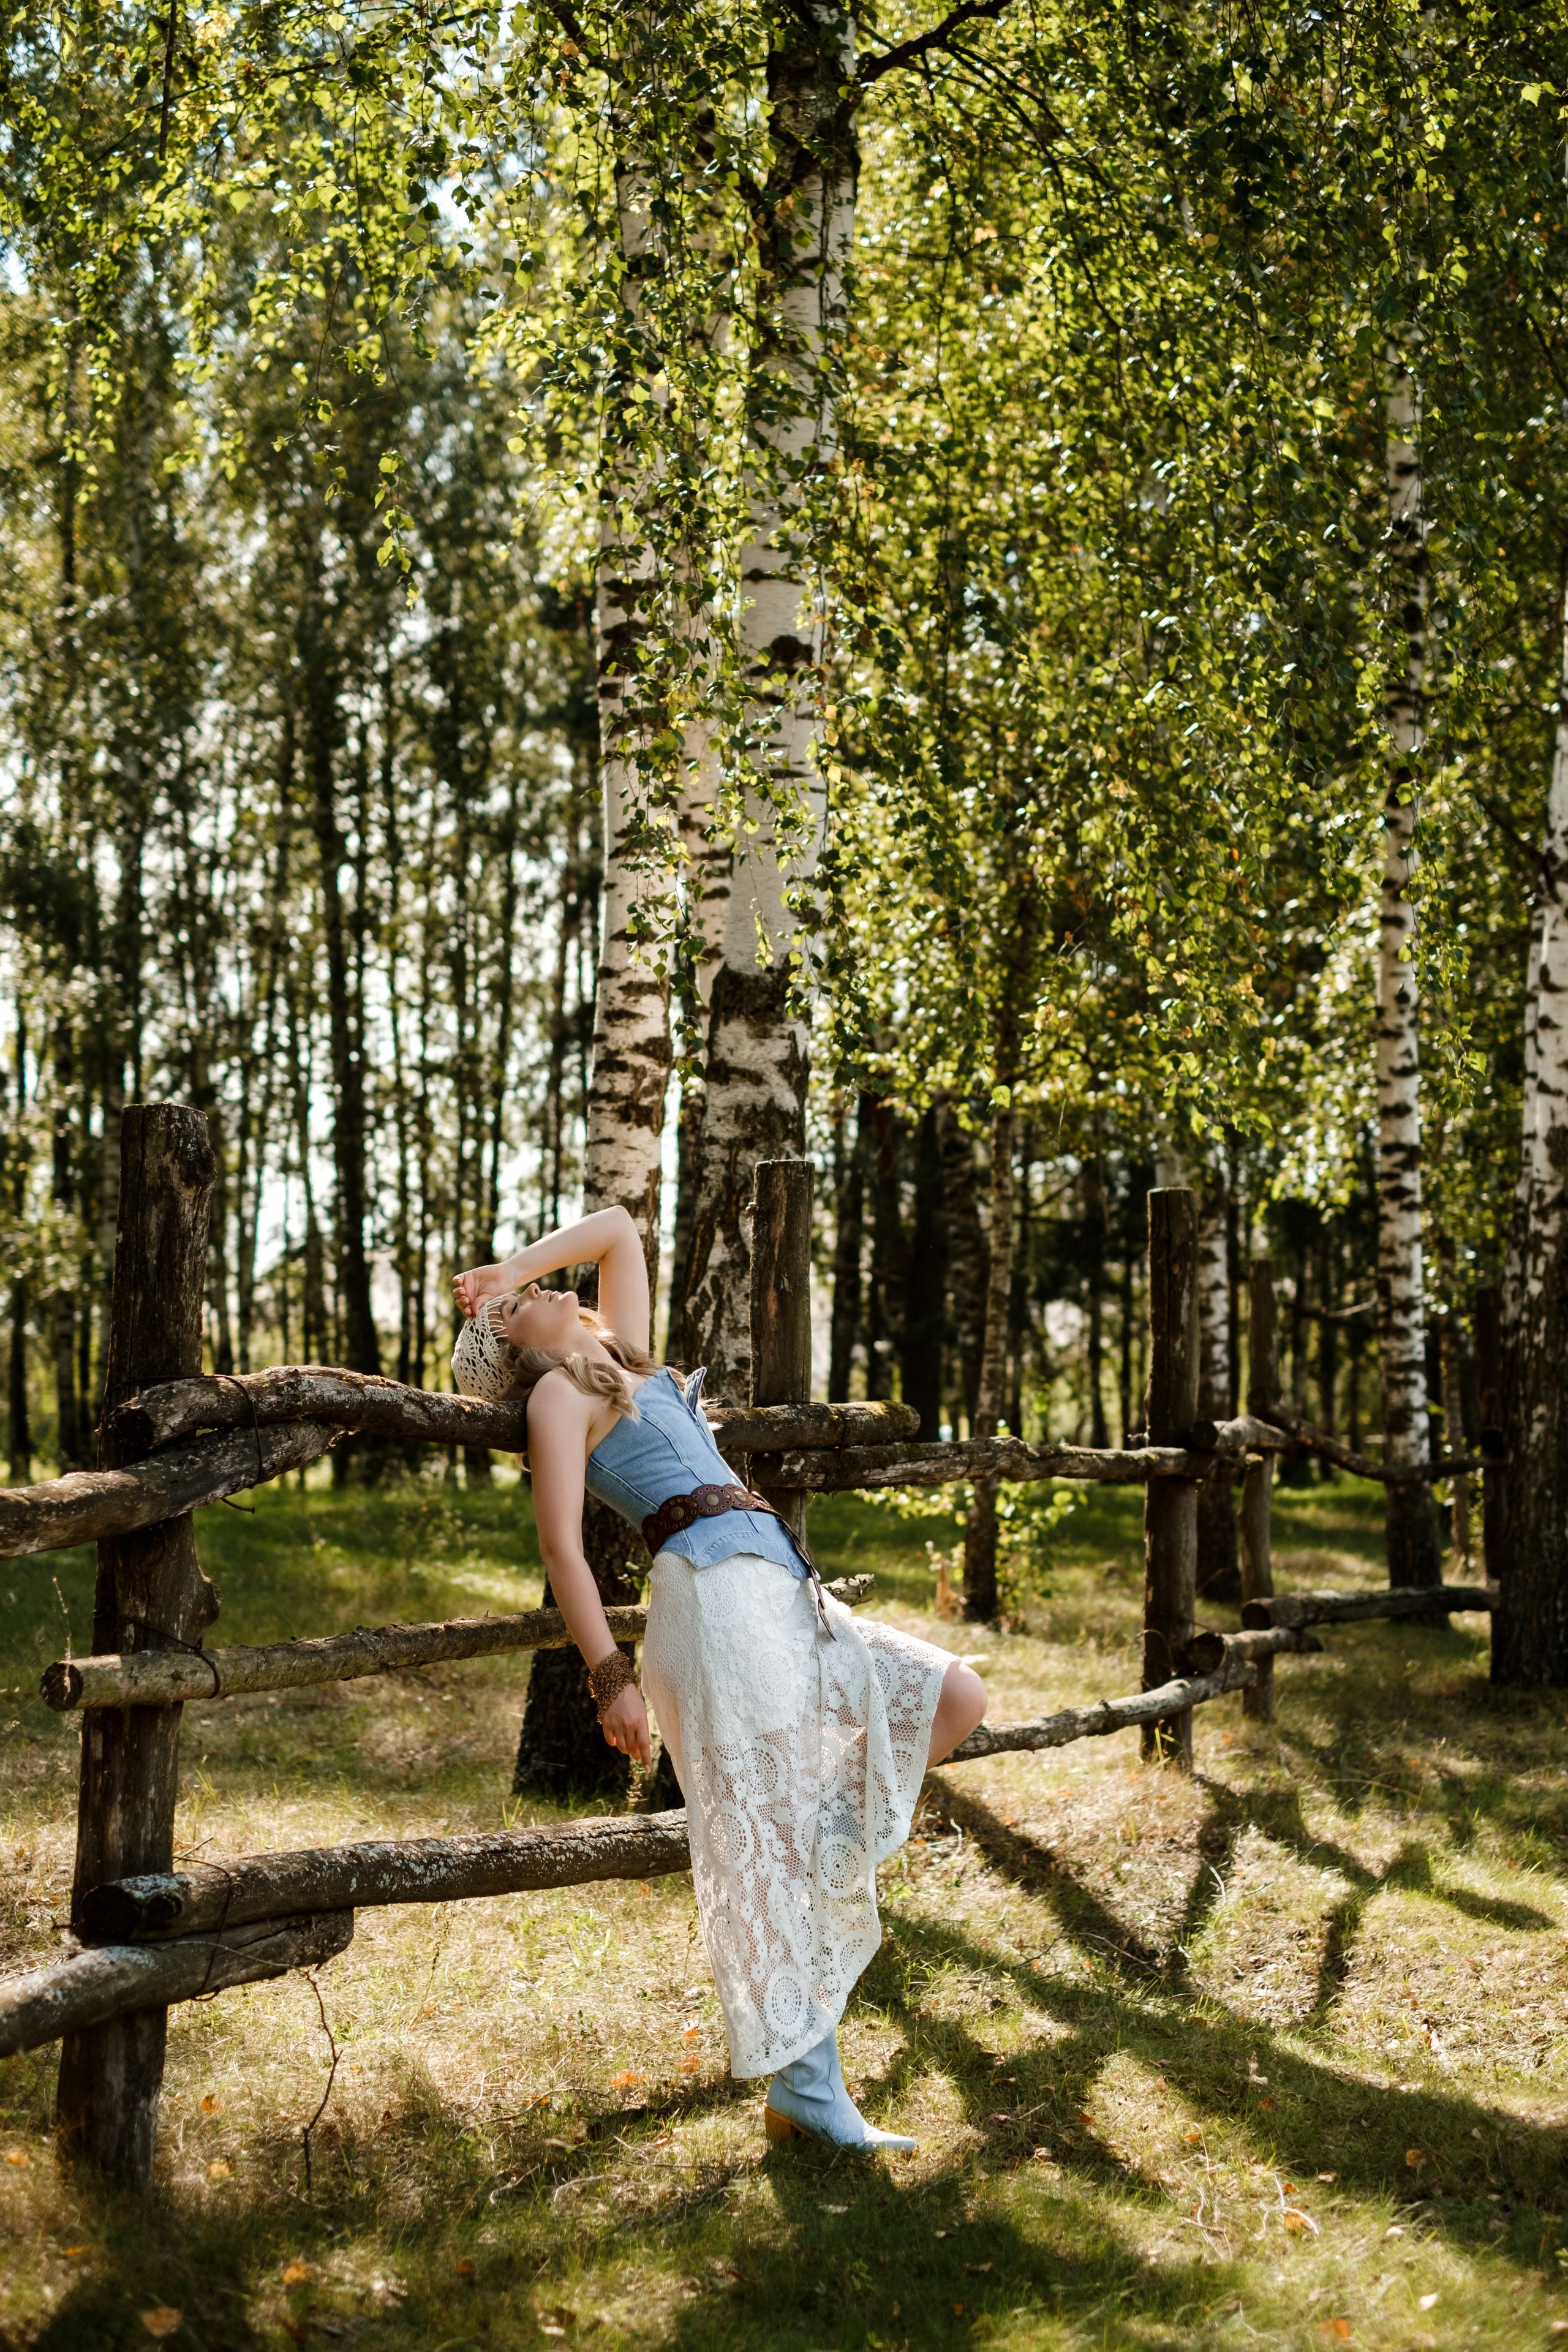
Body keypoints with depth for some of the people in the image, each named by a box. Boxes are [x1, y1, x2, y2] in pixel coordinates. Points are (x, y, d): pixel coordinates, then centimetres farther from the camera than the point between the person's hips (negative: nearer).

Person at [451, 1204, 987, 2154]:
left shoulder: (626, 1357, 26)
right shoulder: (558, 1392, 4)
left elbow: (618, 1229, 35)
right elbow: (562, 1545, -5)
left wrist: (514, 1267, 30)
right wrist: (612, 1678, -13)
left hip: (784, 1595, 9)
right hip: (717, 1593, -9)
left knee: (955, 1697, 3)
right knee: (772, 1846, -10)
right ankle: (805, 2086, -7)